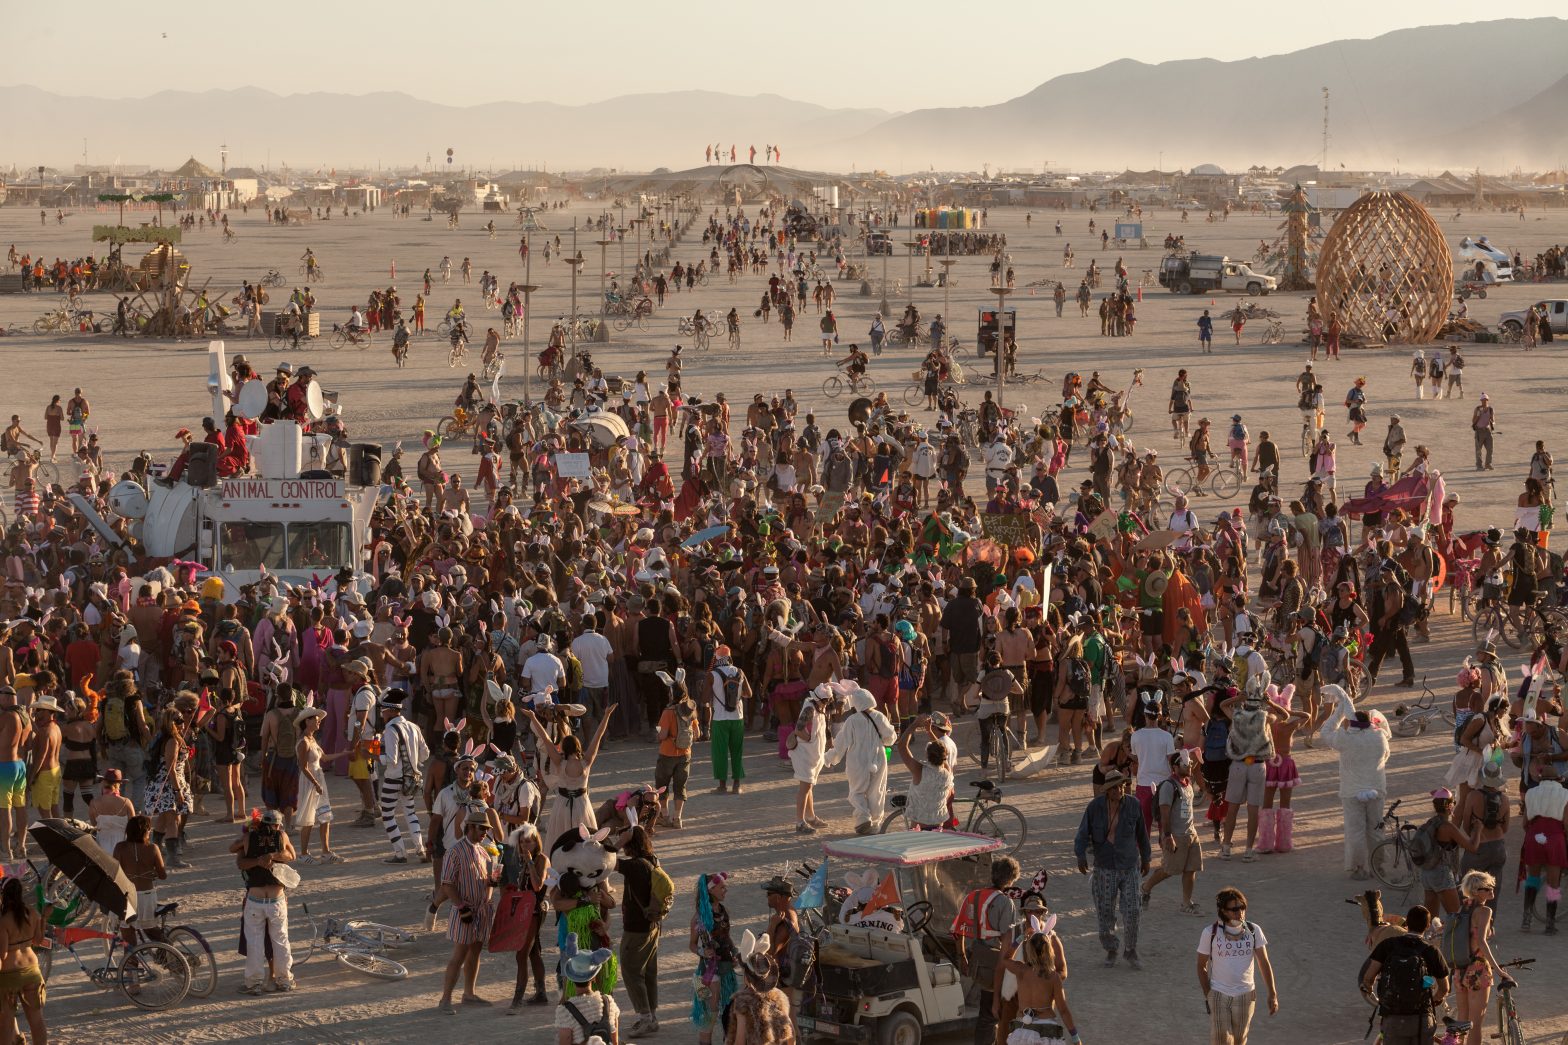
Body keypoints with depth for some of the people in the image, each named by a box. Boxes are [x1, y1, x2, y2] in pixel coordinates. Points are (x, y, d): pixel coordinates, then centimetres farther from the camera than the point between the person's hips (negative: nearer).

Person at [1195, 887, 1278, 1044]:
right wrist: (1207, 996, -2)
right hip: (1218, 995, -2)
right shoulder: (1210, 933, -9)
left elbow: (1264, 963, -1)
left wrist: (1272, 995, -4)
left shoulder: (1254, 931, -4)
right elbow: (1201, 966, 1)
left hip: (1245, 996, 2)